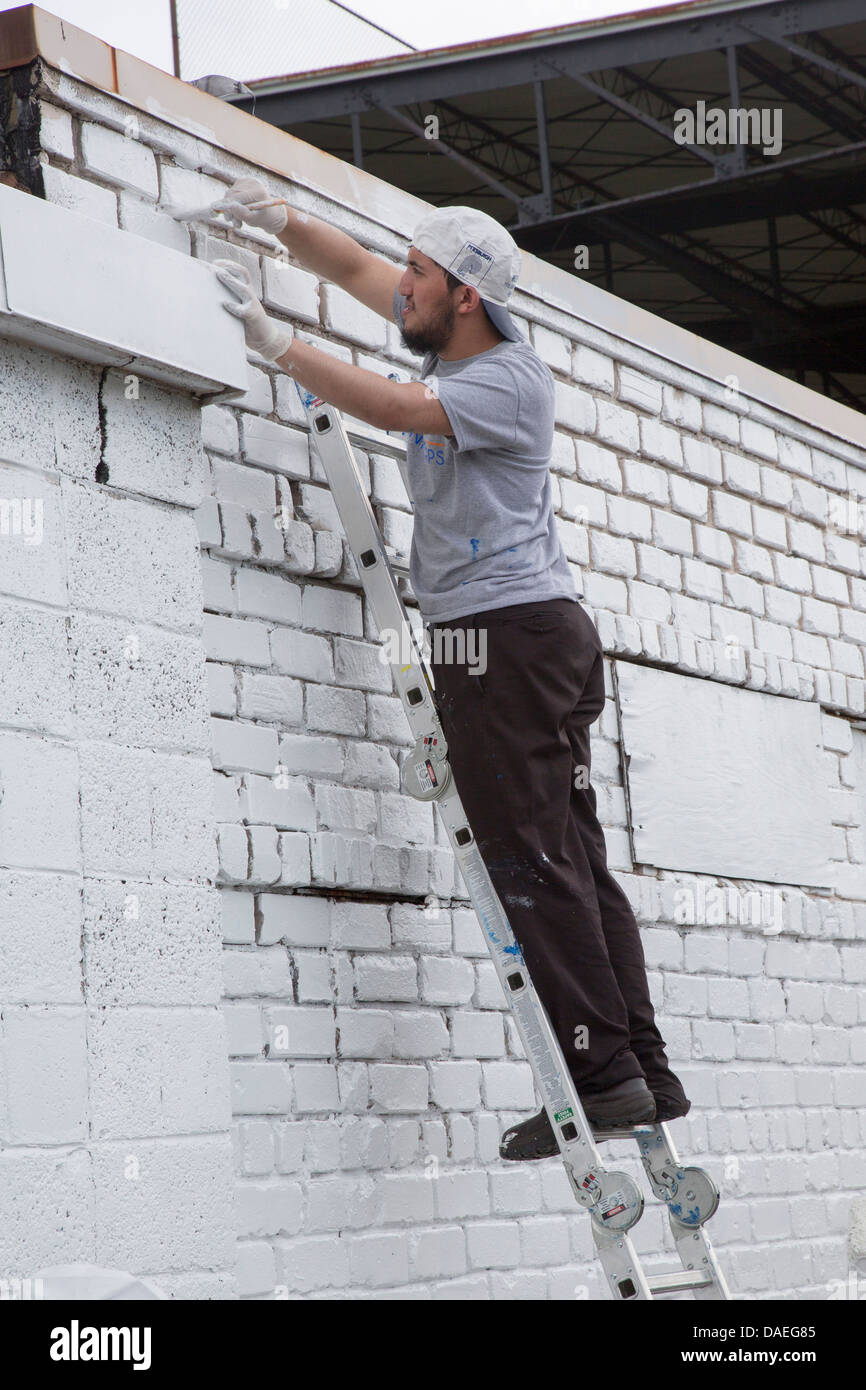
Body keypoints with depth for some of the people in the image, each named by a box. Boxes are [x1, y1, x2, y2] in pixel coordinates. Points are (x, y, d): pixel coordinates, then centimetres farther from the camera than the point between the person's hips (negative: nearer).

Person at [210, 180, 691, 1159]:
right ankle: (645, 1073, 6)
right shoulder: (452, 342, 15)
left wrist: (271, 339, -24)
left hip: (510, 629, -10)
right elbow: (358, 272, 24)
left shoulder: (512, 379, -12)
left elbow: (393, 409, -26)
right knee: (573, 864, 6)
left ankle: (601, 1073, -14)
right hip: (542, 636, 10)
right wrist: (281, 220, 9)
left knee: (530, 863, -12)